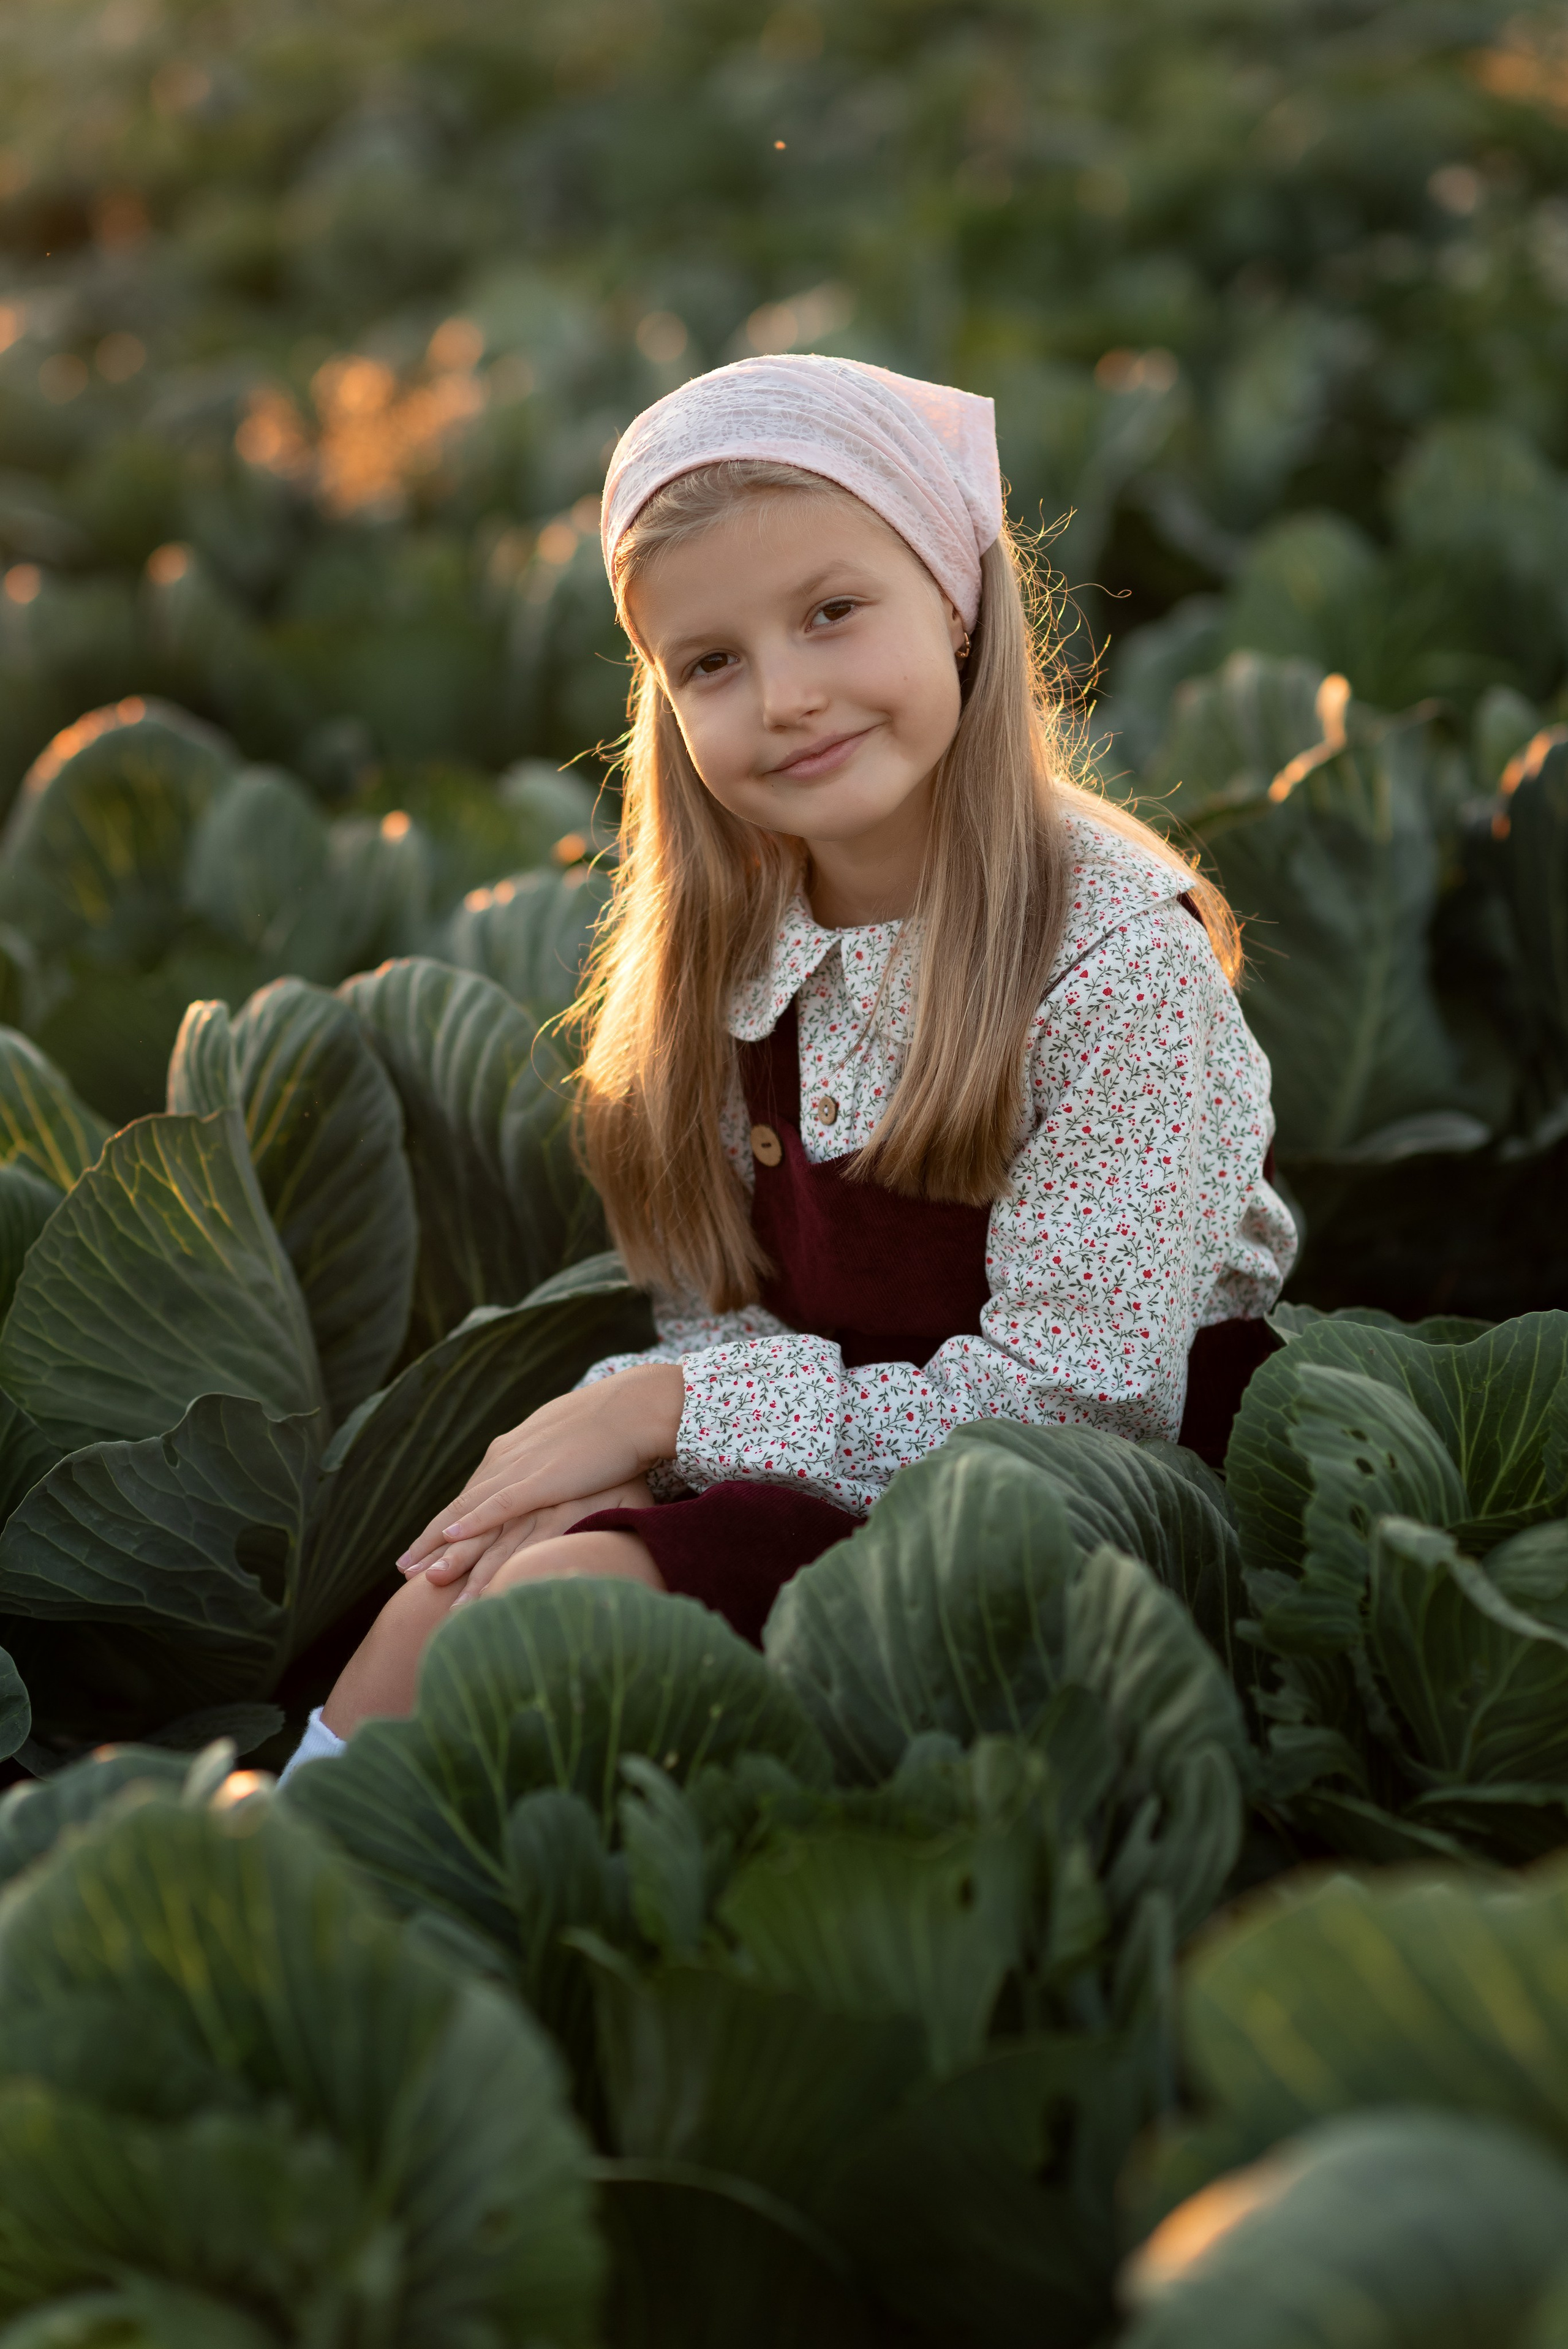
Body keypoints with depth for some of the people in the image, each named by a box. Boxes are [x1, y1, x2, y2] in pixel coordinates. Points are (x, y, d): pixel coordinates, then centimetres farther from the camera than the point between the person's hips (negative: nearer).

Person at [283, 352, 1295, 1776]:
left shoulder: (1117, 950, -18)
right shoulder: (743, 942, 3)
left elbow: (1078, 1400, -21)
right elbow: (727, 1317, 8)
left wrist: (672, 1404, -17)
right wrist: (610, 1447, -15)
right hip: (830, 1466, 6)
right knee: (446, 1602, -16)